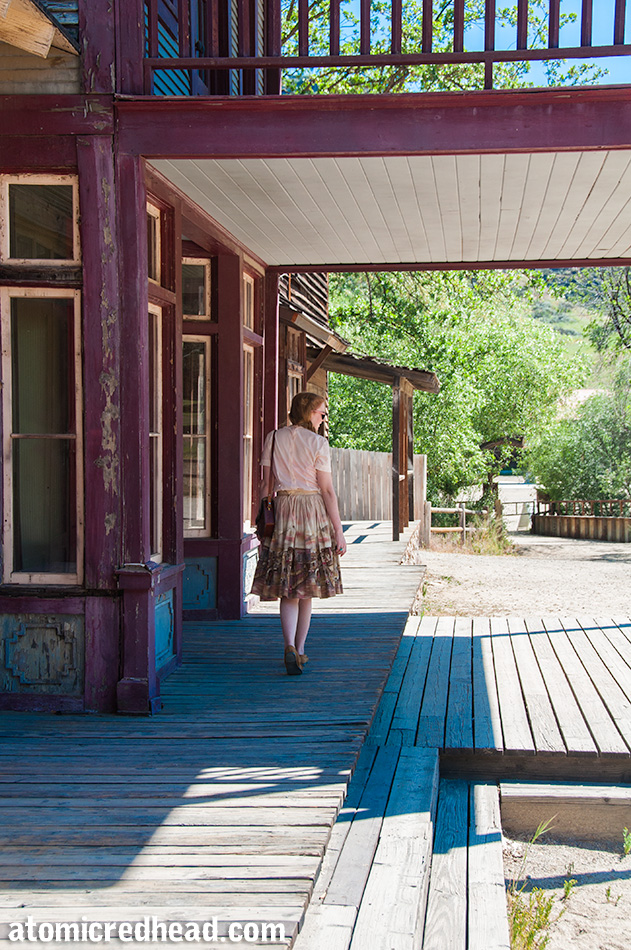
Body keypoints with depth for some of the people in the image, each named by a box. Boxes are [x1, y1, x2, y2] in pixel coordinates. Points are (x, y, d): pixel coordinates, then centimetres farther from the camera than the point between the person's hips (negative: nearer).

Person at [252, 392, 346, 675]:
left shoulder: (274, 439, 5)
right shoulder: (318, 443, -5)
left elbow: (266, 485, 6)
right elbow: (327, 490, -7)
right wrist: (338, 530, -4)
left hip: (282, 509, 2)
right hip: (312, 510, -2)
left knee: (288, 590, 2)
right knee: (307, 589, 10)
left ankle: (290, 647, -18)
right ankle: (299, 650, 16)